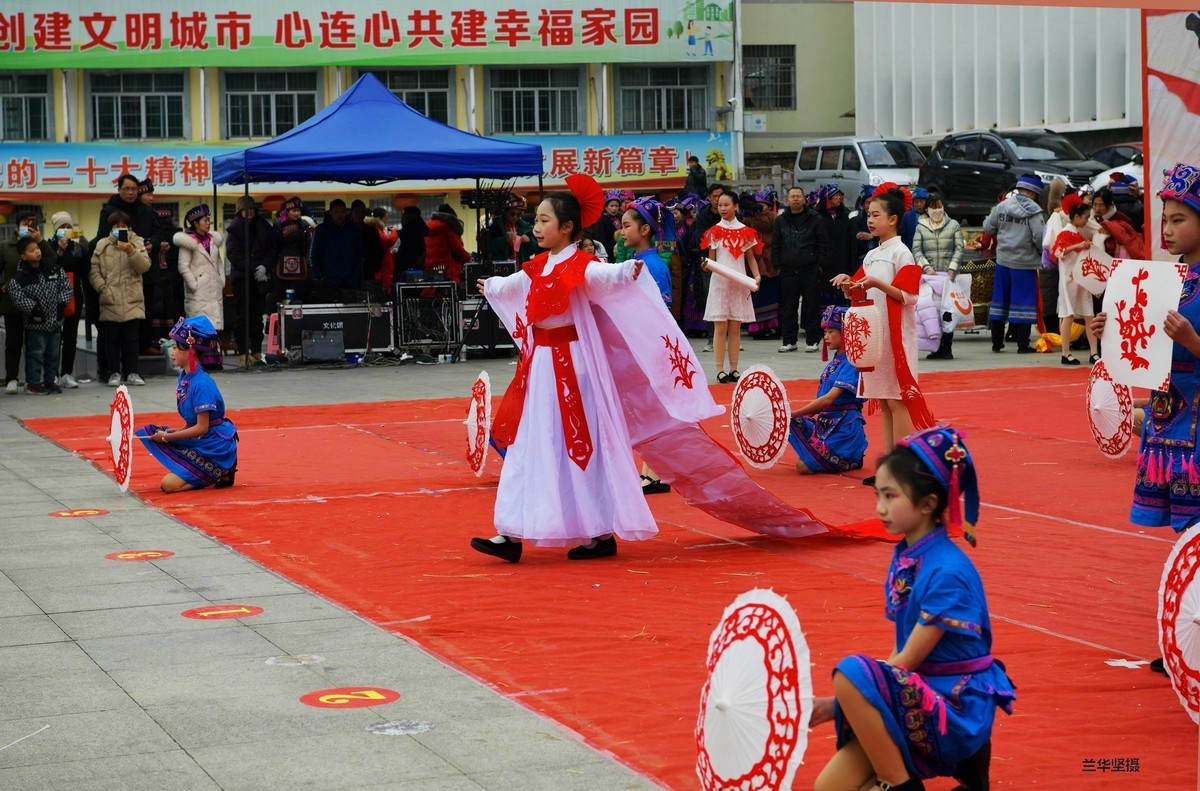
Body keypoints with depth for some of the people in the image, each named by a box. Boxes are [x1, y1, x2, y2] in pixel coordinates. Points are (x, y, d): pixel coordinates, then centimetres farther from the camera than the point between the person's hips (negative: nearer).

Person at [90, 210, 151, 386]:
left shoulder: (137, 243, 7)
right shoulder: (102, 245, 6)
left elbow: (144, 266, -5)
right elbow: (94, 271, 3)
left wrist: (131, 252, -19)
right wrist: (102, 287, -9)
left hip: (132, 301, 0)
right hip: (110, 301, 0)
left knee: (131, 338, 3)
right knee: (112, 338, 4)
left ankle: (131, 372, 11)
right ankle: (114, 372, 12)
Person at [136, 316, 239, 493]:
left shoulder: (201, 384, -21)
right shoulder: (185, 377, 7)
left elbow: (202, 428, -20)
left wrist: (167, 437, -13)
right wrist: (178, 431, -2)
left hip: (215, 448, -10)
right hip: (197, 442, 10)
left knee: (169, 484, -19)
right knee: (149, 432, 1)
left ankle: (221, 474, -1)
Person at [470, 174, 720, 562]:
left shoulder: (579, 265, -14)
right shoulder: (538, 266, 11)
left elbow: (603, 275, -37)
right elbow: (511, 284, 35)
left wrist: (625, 271, -59)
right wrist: (490, 286, 55)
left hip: (572, 366, -9)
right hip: (540, 365, 9)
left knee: (584, 449, -2)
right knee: (528, 449, 9)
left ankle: (603, 534, 8)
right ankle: (512, 534, 13)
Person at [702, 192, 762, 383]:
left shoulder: (745, 231, 6)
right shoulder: (715, 231, 4)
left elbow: (751, 258, 9)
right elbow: (712, 259, 5)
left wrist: (756, 275, -7)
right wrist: (708, 266, -17)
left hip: (739, 283, 1)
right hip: (719, 281, -1)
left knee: (735, 328, 4)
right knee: (720, 328, -4)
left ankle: (734, 369, 7)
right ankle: (720, 370, -3)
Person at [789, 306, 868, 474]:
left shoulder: (851, 363, -13)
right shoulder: (834, 363, 15)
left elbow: (829, 398, -21)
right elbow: (820, 400, 14)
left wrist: (794, 414, -22)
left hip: (845, 427, -9)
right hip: (826, 423, 9)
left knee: (804, 466, -19)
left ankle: (851, 461, 3)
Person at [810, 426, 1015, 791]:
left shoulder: (947, 572, -19)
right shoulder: (904, 556, 6)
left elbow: (908, 660, -18)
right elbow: (906, 656, 9)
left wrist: (833, 705, -14)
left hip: (958, 709, -8)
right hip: (920, 696, 8)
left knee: (852, 672, -31)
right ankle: (956, 761, 9)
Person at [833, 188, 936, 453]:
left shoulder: (901, 253, -6)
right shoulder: (871, 256, 16)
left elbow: (909, 296, -14)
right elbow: (857, 295, 20)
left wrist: (877, 283, -23)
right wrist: (848, 283, -1)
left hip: (895, 332, -8)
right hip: (873, 332, 8)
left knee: (896, 399, -7)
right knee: (882, 398, 9)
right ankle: (888, 454, 13)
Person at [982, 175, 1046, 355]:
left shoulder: (1002, 206, 2)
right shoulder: (1033, 210, -12)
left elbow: (988, 227, 9)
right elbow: (1039, 236, -17)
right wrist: (1043, 252, 2)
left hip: (1003, 260, 5)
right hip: (1024, 262, -5)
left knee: (1000, 299, 13)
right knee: (1023, 301, 1)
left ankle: (997, 342, 19)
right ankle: (1023, 344, 1)